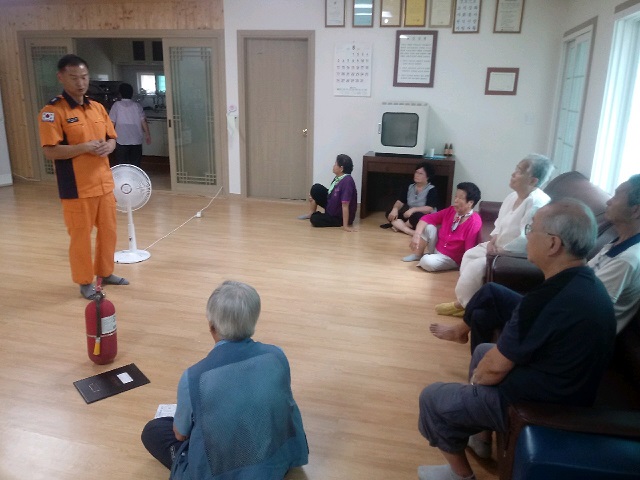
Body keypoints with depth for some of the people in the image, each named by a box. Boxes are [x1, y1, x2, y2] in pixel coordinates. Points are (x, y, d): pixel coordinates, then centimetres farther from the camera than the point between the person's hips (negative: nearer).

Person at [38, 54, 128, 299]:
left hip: (104, 183, 6)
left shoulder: (98, 108, 9)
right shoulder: (53, 111, -11)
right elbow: (50, 151, -16)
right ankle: (85, 282, 20)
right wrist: (85, 147, -23)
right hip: (77, 188, -6)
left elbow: (112, 137, 17)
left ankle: (105, 272, 33)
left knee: (108, 231, 15)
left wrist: (108, 146, -6)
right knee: (80, 236, 5)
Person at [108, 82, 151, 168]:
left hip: (121, 141, -2)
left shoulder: (117, 105, -2)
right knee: (135, 165, 7)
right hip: (136, 141, 2)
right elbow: (143, 121, -3)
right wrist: (147, 135, 7)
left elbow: (112, 123, -4)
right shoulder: (137, 105, 2)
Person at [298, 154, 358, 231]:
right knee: (316, 188, -1)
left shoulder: (347, 181, -33)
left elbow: (345, 205, -33)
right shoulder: (338, 177, -5)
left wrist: (345, 226, -31)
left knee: (315, 219, -19)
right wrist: (313, 197, 2)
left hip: (340, 217, -8)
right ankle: (311, 213, 17)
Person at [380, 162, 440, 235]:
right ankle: (411, 232, -27)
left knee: (416, 217, -41)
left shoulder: (432, 190, -11)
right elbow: (400, 201, 2)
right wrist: (395, 209, -21)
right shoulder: (410, 187, 7)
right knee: (390, 213, -14)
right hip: (410, 216, 6)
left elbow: (429, 209, -22)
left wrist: (413, 209, -34)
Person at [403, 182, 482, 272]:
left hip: (451, 258, -6)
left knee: (427, 262, -32)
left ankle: (425, 257, 5)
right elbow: (427, 218, -3)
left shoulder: (474, 223, -24)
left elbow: (469, 251, -26)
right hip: (436, 248, 6)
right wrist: (416, 235, -17)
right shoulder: (450, 210, -4)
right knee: (429, 227, -17)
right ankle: (417, 255, 2)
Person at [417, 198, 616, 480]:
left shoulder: (545, 300, -33)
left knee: (432, 398, 3)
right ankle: (480, 434, 39)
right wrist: (482, 372, 9)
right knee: (483, 351, 28)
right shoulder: (589, 284, -3)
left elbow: (496, 369, -22)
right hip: (570, 390, 9)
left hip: (538, 405, -9)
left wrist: (476, 378, 0)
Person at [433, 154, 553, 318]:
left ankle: (464, 304, 4)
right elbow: (500, 224, 16)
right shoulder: (513, 196, 5)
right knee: (470, 255, 6)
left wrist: (500, 251, -20)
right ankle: (463, 300, 11)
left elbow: (525, 240, -31)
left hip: (517, 254, -10)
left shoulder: (537, 203, -26)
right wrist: (493, 240, -3)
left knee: (476, 266, -19)